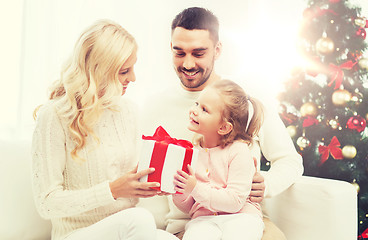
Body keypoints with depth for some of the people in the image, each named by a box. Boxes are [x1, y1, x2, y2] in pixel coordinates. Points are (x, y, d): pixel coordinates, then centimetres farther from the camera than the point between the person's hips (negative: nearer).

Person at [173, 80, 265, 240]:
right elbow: (188, 208, 11)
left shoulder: (238, 150, -5)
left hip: (240, 215, -1)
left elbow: (235, 202, -12)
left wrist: (196, 189, -20)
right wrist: (180, 193, -11)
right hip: (204, 217, 2)